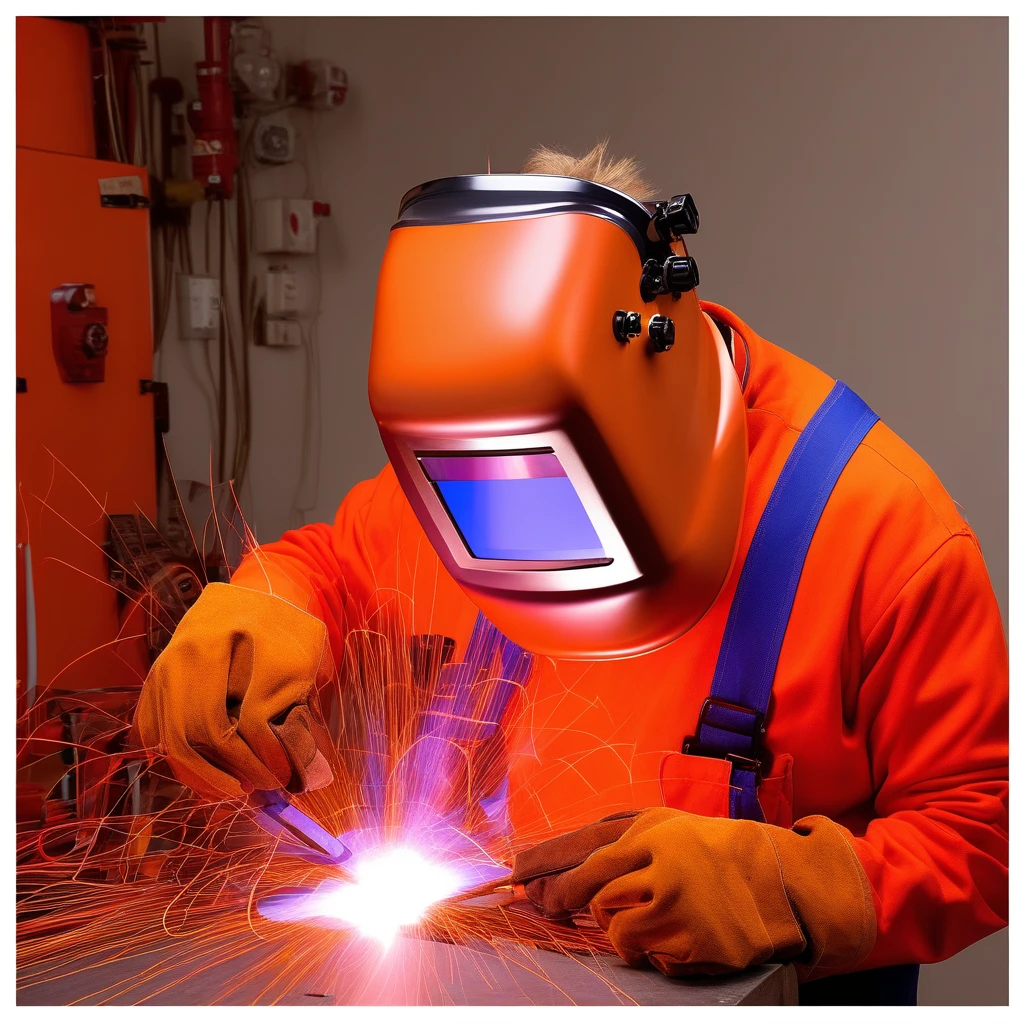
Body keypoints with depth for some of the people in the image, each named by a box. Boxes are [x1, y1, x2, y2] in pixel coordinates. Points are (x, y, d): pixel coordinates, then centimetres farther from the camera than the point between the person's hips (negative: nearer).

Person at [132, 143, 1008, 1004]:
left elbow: (979, 825, -13)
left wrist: (782, 885, -29)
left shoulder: (878, 523, -19)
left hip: (790, 993, -1)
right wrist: (254, 620, -8)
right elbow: (335, 562, 15)